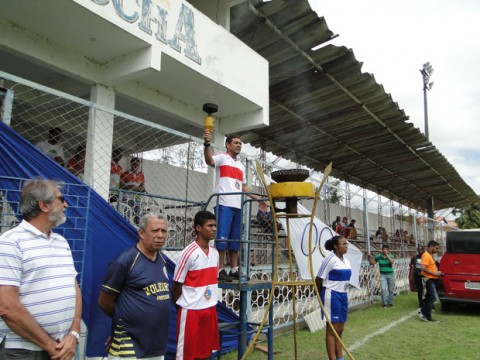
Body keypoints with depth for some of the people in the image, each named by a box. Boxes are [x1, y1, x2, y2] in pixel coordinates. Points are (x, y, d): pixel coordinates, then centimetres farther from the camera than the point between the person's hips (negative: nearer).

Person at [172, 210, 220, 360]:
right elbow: (176, 286, -10)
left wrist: (210, 303, 12)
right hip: (191, 311, -6)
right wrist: (182, 306, -1)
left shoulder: (215, 253, 5)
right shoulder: (188, 253, -17)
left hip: (210, 310, 7)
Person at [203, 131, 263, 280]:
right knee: (222, 238, -9)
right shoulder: (221, 157, 3)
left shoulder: (241, 165, 25)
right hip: (224, 204, -7)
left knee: (235, 240, 9)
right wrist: (207, 144, -37)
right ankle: (220, 270, -4)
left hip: (237, 206, 7)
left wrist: (258, 198, 22)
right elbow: (209, 160, -20)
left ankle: (234, 269, 16)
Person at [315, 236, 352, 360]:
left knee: (340, 330, 15)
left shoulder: (346, 261, 9)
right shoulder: (330, 259, -15)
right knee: (332, 330, 0)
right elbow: (318, 279, -10)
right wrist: (321, 296, 2)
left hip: (343, 295, 8)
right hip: (332, 296, -8)